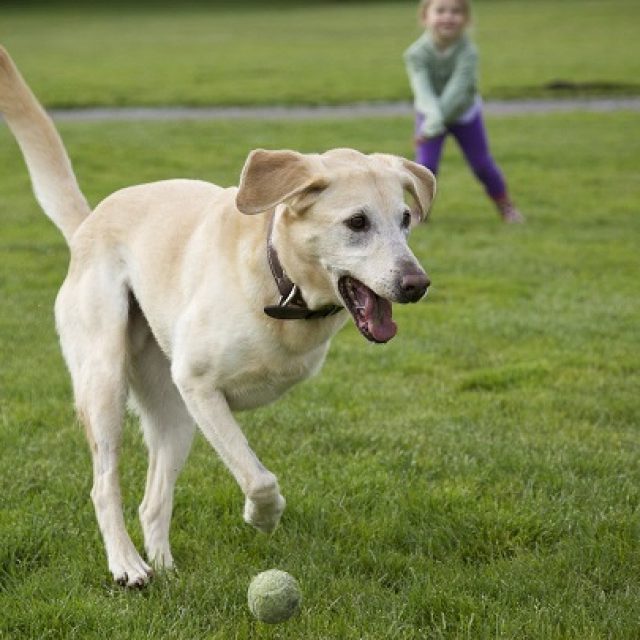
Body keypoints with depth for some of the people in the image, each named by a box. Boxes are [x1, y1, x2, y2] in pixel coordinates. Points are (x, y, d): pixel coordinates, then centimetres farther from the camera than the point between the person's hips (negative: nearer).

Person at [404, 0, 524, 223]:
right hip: (430, 113, 0)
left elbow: (457, 89, -40)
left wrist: (433, 126, -49)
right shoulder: (417, 53, -29)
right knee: (426, 164, -13)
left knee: (482, 164, 7)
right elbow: (423, 89, -39)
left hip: (464, 113, 0)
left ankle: (505, 205, 30)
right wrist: (434, 117, -59)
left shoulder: (467, 52, -32)